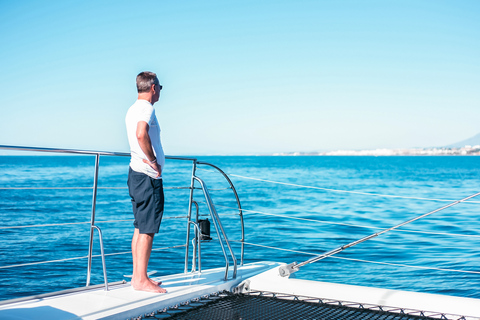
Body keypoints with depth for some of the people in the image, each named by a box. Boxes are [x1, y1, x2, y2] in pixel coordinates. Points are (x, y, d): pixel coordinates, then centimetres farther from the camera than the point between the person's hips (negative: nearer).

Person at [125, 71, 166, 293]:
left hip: (136, 172, 10)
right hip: (148, 175, -10)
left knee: (140, 228, 14)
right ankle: (141, 280, -2)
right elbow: (141, 134, -31)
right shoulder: (146, 108, -13)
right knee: (147, 229, -6)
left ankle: (138, 276, 20)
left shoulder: (133, 109, 17)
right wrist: (153, 161, -20)